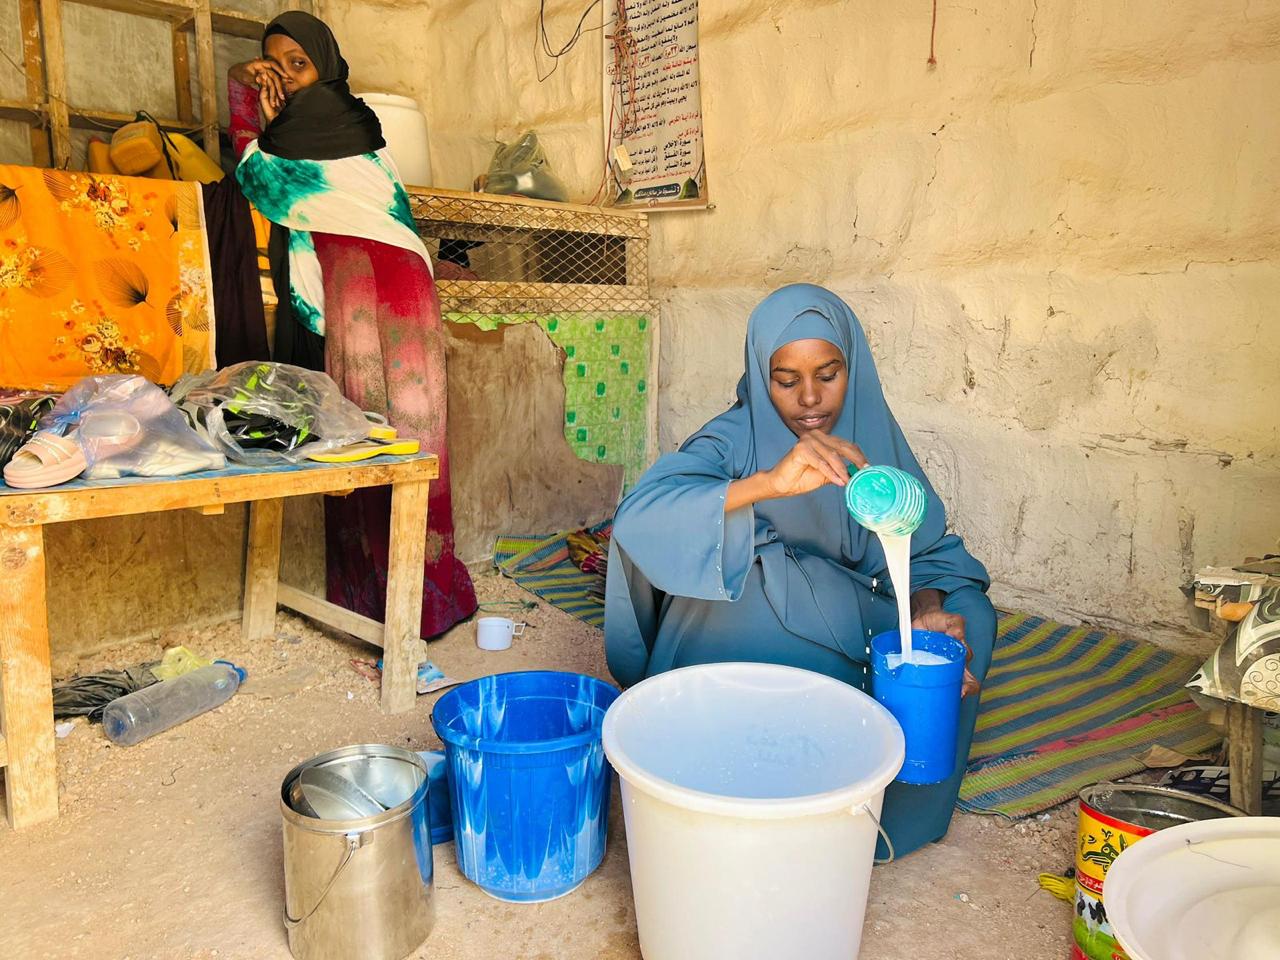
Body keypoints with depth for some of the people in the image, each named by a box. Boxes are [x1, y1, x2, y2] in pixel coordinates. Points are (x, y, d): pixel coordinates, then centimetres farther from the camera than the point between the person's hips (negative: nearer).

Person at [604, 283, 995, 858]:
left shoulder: (872, 439, -4)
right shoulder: (733, 441, -16)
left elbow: (930, 552, -2)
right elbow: (637, 517, -33)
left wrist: (927, 607, -25)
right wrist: (769, 483, -45)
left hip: (851, 621, 4)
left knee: (968, 615, -13)